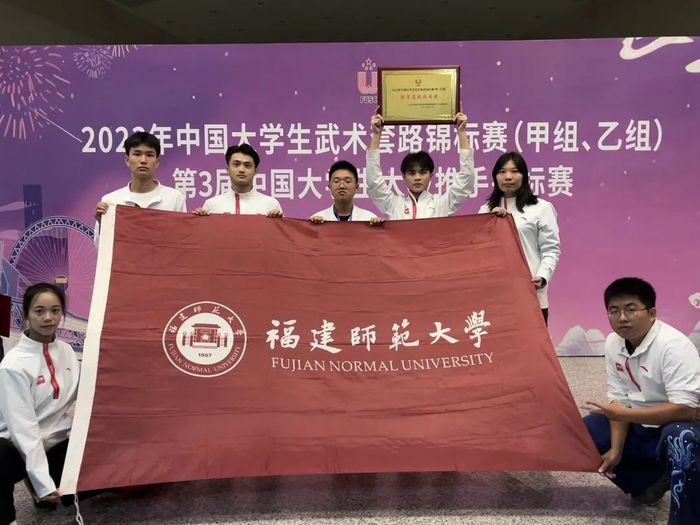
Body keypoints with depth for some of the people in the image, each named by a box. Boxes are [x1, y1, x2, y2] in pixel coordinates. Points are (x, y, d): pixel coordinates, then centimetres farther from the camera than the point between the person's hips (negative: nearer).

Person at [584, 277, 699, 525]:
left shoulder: (674, 346, -26)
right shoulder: (613, 343, -6)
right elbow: (619, 400, -2)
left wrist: (625, 414, -32)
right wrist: (616, 450, -11)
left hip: (679, 427, -7)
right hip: (639, 426, 7)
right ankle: (652, 481, 8)